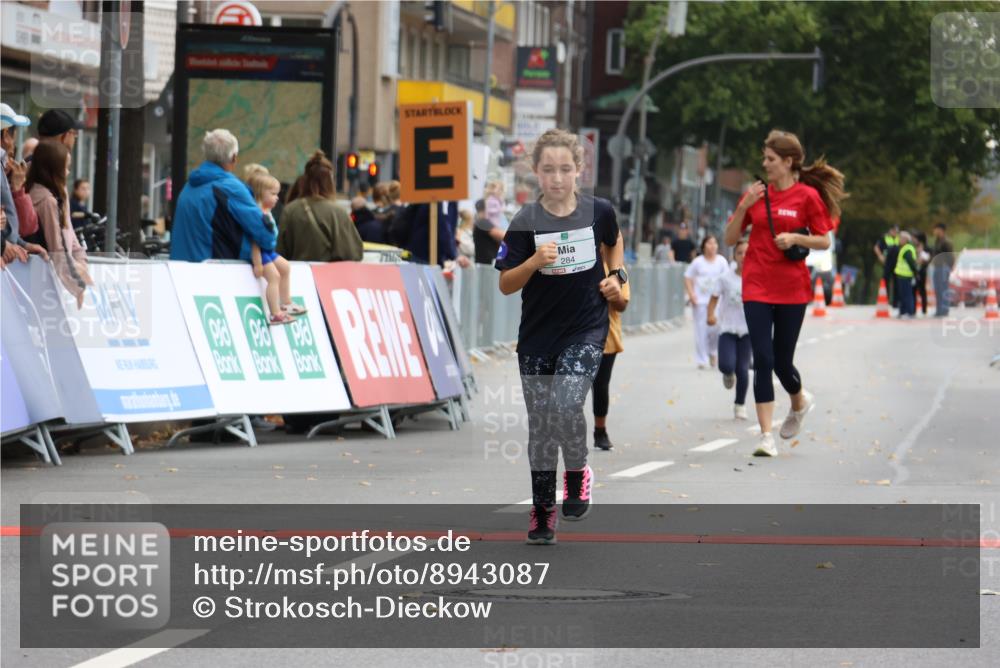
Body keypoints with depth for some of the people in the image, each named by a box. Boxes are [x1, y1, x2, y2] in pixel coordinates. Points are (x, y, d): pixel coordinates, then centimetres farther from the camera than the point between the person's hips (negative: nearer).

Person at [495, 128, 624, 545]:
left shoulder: (598, 212, -5)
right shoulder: (526, 222, -8)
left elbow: (613, 242, 19)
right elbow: (506, 285, -7)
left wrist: (616, 276, 4)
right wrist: (534, 262, -23)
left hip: (586, 329, -1)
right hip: (537, 334, 1)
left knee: (565, 407, -20)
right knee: (540, 424, 5)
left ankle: (577, 472, 9)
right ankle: (542, 511, 18)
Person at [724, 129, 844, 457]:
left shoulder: (808, 196, -4)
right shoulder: (757, 194, 6)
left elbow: (824, 242, 0)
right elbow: (730, 239, 7)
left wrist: (795, 238, -17)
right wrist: (744, 206, -6)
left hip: (792, 289, -2)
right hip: (757, 288, 2)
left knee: (782, 361, 5)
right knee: (762, 359, -8)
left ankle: (800, 401, 40)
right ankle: (766, 436, -6)